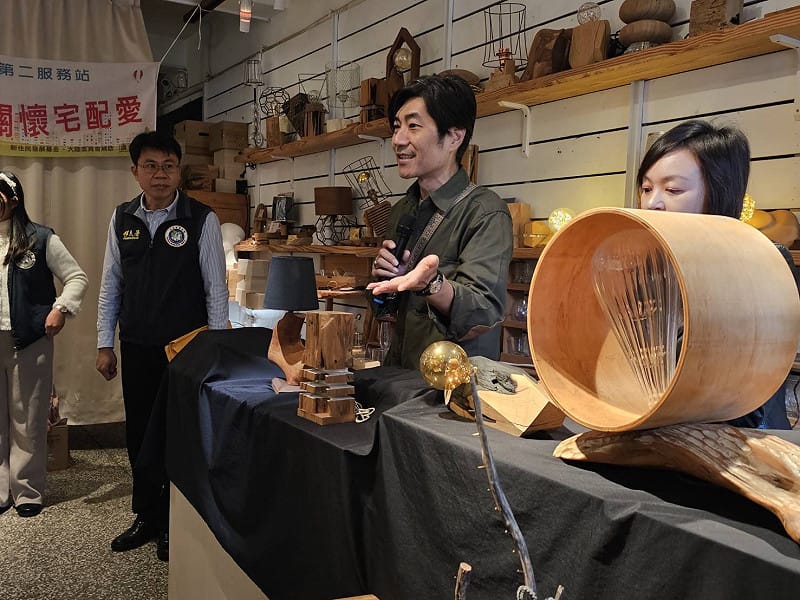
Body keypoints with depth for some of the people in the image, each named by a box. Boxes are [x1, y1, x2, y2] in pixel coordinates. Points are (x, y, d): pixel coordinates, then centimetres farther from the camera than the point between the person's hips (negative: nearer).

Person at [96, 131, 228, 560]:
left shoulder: (201, 220, -8)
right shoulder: (122, 219, 5)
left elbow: (216, 288, -6)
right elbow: (111, 284, 10)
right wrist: (105, 344, 8)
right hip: (136, 348, 4)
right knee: (139, 433, 13)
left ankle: (175, 524, 23)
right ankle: (147, 517, 31)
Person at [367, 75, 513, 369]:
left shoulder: (485, 212, -10)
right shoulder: (401, 211, 12)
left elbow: (483, 316, -21)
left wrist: (430, 284, -37)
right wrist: (383, 276, 2)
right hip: (398, 374, 5)